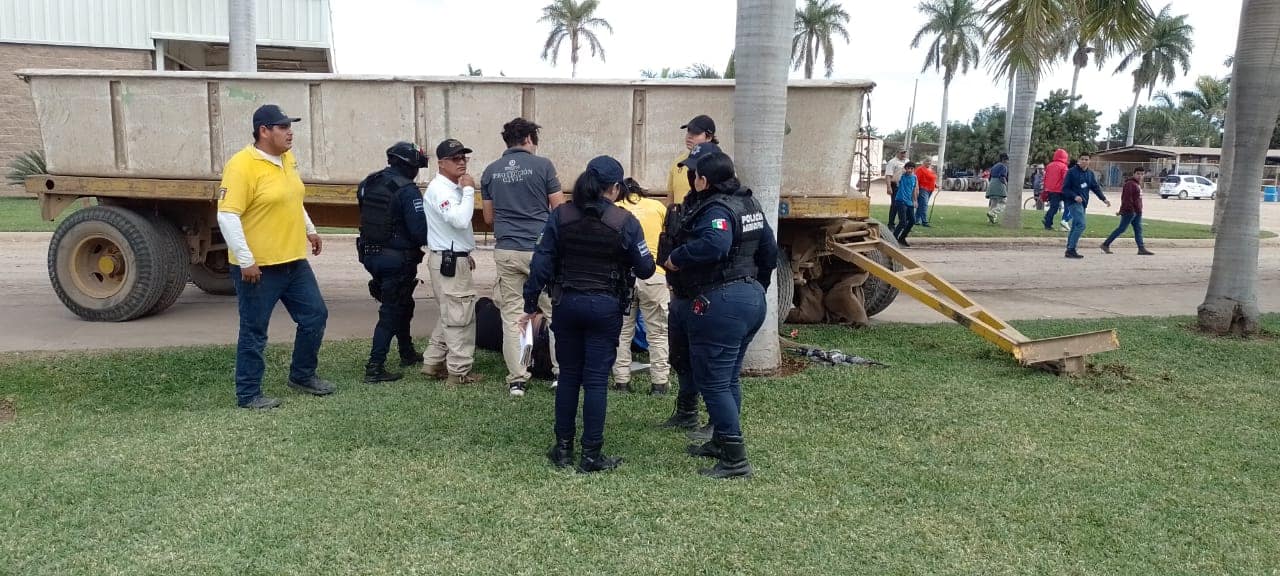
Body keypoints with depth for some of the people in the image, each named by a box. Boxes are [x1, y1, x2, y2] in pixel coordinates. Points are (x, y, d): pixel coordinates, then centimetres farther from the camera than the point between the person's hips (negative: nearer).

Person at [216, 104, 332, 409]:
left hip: (294, 261, 8)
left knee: (315, 315, 14)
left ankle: (302, 375, 31)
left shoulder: (287, 158, 9)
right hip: (258, 267, -8)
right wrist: (245, 260, -23)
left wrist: (309, 230, 25)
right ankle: (248, 394, 16)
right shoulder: (242, 165, -17)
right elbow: (227, 216, -21)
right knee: (254, 332, 3)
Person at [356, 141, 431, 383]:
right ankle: (375, 367, -2)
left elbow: (365, 218, 14)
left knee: (402, 304, 24)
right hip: (397, 259, -8)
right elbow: (420, 230, -20)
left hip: (370, 254, 8)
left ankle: (407, 353, 36)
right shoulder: (407, 190, -18)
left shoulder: (368, 184, 6)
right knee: (391, 312, 0)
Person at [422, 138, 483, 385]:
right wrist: (469, 190, -22)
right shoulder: (439, 189, -17)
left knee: (450, 315, 17)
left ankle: (433, 363, 25)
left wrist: (465, 254, 26)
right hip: (449, 261, -11)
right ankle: (460, 372, 2)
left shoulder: (453, 188, 16)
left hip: (454, 259, 11)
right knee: (460, 316, -6)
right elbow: (460, 220, -31)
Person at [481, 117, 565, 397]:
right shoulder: (542, 165, -4)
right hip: (540, 248, -3)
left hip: (506, 251, 3)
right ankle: (561, 373, 12)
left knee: (511, 316, 6)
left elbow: (488, 217, 14)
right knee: (555, 312, 9)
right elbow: (559, 209, -1)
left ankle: (516, 380, 8)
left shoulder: (490, 172, 8)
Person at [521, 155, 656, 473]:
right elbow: (645, 269, -6)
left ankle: (563, 448, 21)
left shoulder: (560, 216, -2)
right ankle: (591, 455, 8)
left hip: (567, 304, 3)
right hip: (605, 308, -2)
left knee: (568, 376, 14)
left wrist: (531, 305, 3)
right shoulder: (624, 221, -10)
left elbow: (542, 262, -3)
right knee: (596, 380, 3)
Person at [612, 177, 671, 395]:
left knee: (622, 332, 12)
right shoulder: (657, 206, 11)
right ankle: (659, 383, 7)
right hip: (653, 275, 0)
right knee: (658, 333, 8)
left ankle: (622, 381, 12)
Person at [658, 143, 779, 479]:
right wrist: (757, 286, 29)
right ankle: (721, 442, 33)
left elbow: (714, 245, -38)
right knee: (728, 378, 20)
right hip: (751, 298, 10)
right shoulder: (748, 204, 13)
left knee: (713, 383, -2)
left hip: (720, 304, -10)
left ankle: (735, 460, 2)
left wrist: (675, 257, -24)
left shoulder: (716, 209, -17)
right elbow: (769, 250, 19)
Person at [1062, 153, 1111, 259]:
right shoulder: (1072, 172, -6)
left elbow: (1096, 187, 15)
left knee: (1075, 227, 9)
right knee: (1081, 225, -19)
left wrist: (1104, 198, 2)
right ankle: (1071, 249, -18)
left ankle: (1070, 250, 14)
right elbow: (1065, 188, -8)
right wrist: (1075, 196, -22)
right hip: (1073, 202, -7)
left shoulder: (1090, 174, 14)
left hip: (1083, 203, 7)